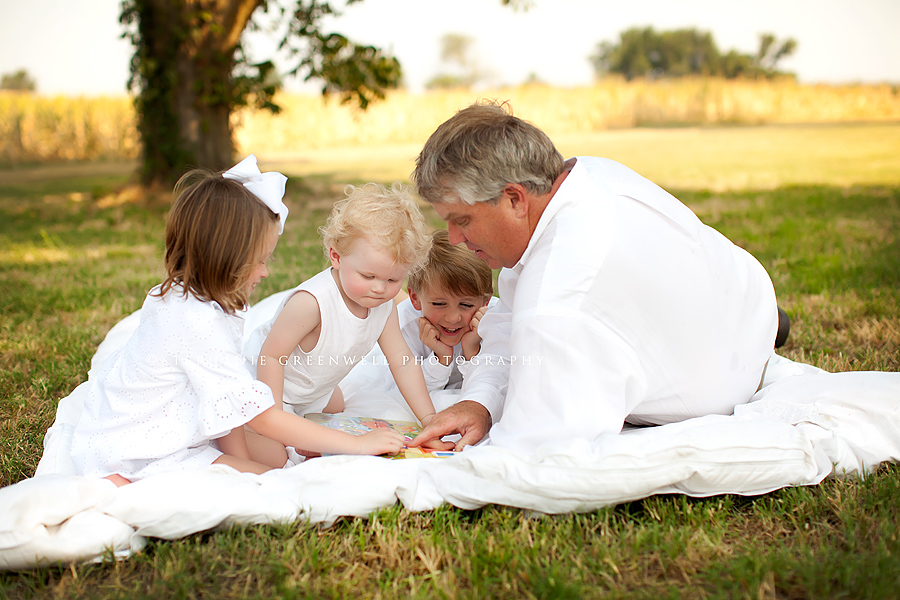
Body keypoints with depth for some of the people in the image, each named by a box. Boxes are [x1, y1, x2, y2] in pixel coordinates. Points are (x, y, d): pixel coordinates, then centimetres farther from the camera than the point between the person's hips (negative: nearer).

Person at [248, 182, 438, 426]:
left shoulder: (385, 305, -18)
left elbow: (401, 361, -11)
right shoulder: (312, 303, -42)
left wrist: (428, 417, -14)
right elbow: (271, 356, -34)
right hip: (268, 381, -7)